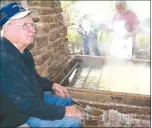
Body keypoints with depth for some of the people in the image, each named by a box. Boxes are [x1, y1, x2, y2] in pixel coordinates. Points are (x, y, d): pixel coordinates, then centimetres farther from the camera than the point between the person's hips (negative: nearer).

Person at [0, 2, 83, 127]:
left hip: (33, 98, 10)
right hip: (20, 116, -9)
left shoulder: (21, 50, 0)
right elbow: (28, 105, -33)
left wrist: (53, 85, 4)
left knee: (67, 100, 20)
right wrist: (64, 111, -24)